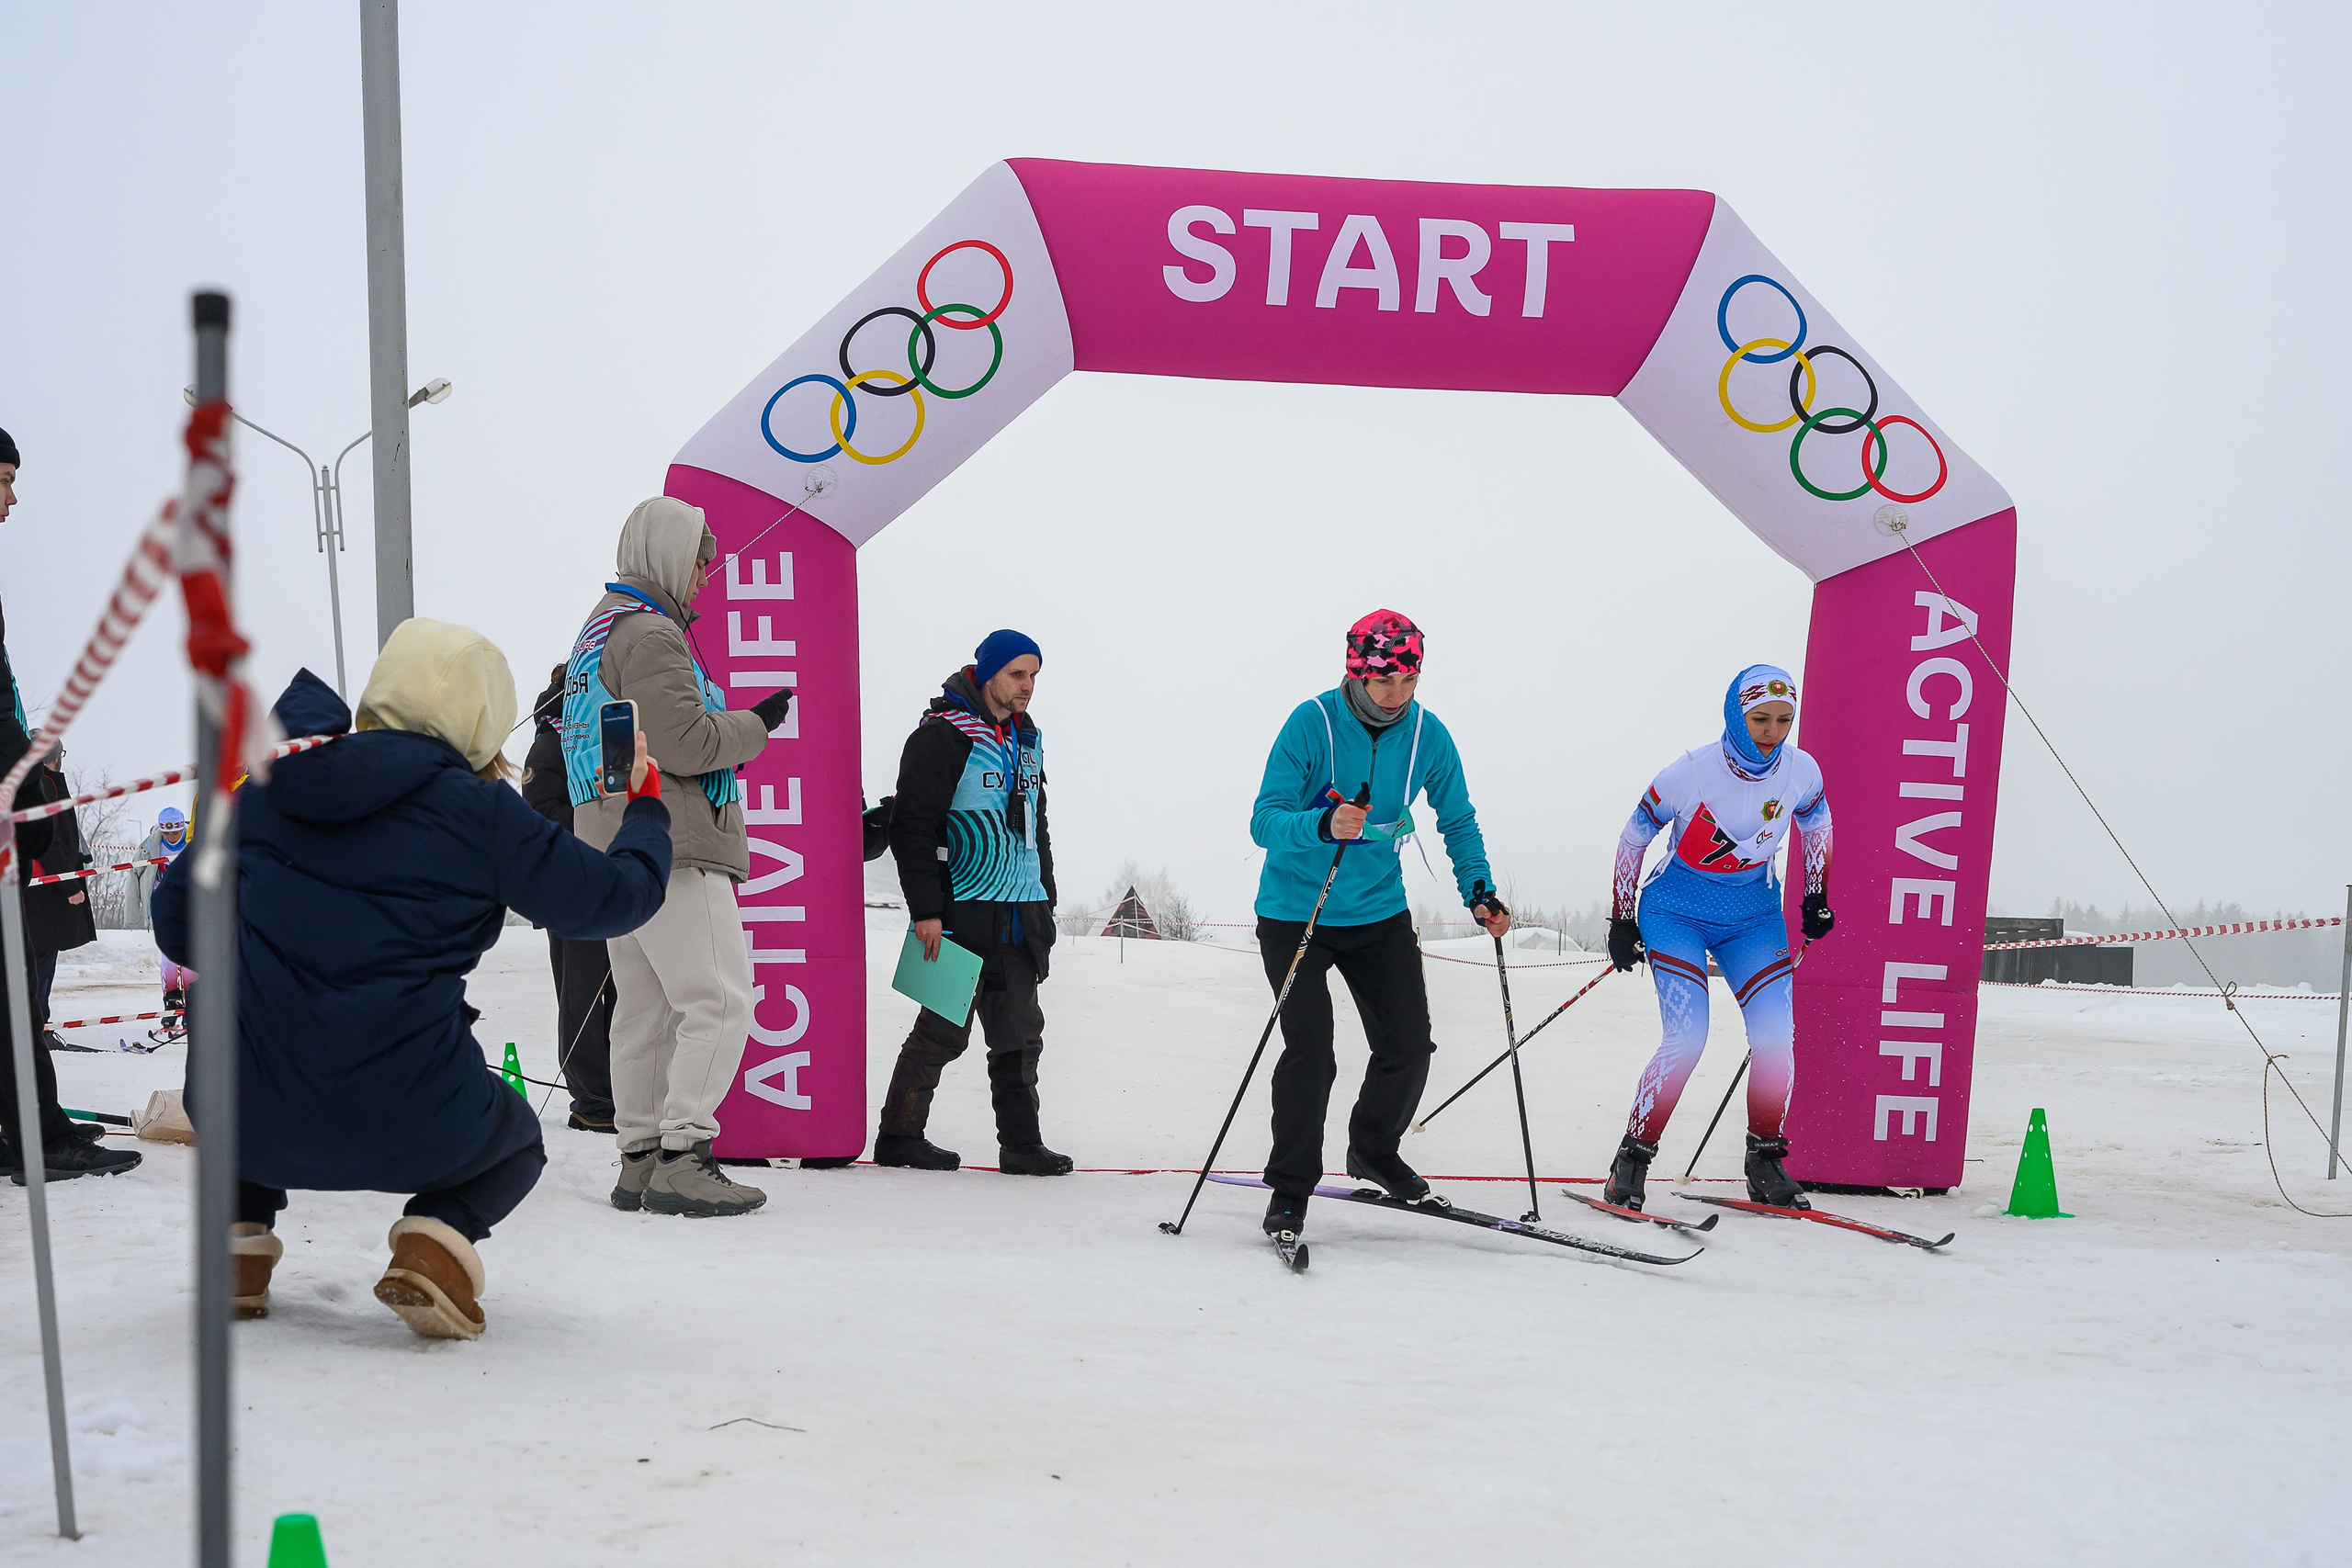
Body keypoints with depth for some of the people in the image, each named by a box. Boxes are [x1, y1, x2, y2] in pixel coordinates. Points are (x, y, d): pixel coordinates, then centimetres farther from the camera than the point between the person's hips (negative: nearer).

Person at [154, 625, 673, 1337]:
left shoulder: (269, 787, 6)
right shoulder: (479, 810, -6)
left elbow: (177, 923, 11)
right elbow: (613, 897, 1)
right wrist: (646, 805, 20)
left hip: (255, 1121, 4)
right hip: (406, 1131, -4)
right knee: (517, 1136, 30)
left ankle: (240, 1235, 19)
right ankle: (438, 1235, 0)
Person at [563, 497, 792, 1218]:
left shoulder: (600, 629, 22)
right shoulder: (649, 632, -11)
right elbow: (684, 741, -18)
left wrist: (729, 738, 18)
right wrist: (756, 724, -3)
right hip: (669, 841, -11)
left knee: (643, 1010, 11)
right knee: (718, 999, -11)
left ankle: (639, 1160, 14)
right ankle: (682, 1158, -15)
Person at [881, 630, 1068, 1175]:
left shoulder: (1027, 738, 17)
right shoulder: (942, 735, -8)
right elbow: (912, 825, -13)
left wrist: (1046, 898, 19)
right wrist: (926, 909, -17)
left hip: (1020, 915, 8)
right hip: (963, 911, -7)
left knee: (1020, 1031, 7)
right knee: (944, 1030, -2)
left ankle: (1021, 1145, 12)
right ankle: (898, 1138, 11)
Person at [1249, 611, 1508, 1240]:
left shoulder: (1428, 735, -6)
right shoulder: (1311, 723, -19)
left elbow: (1457, 821, 8)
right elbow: (1265, 821, -23)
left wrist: (1478, 891, -6)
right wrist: (1323, 825, -43)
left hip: (1378, 911, 4)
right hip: (1296, 909, -4)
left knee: (1408, 1045, 4)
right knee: (1311, 1046, -14)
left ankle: (1373, 1150, 31)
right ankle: (1290, 1189, 2)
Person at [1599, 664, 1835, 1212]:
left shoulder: (1801, 772, -11)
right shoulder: (1690, 773, -21)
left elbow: (1817, 826, 13)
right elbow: (1633, 838, -7)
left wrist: (1816, 897, 14)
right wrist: (1622, 921, -4)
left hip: (1754, 916, 4)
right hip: (1678, 913, -4)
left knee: (1777, 1038, -9)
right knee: (1686, 1038, -18)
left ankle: (1765, 1163, 11)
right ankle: (1632, 1157, -3)